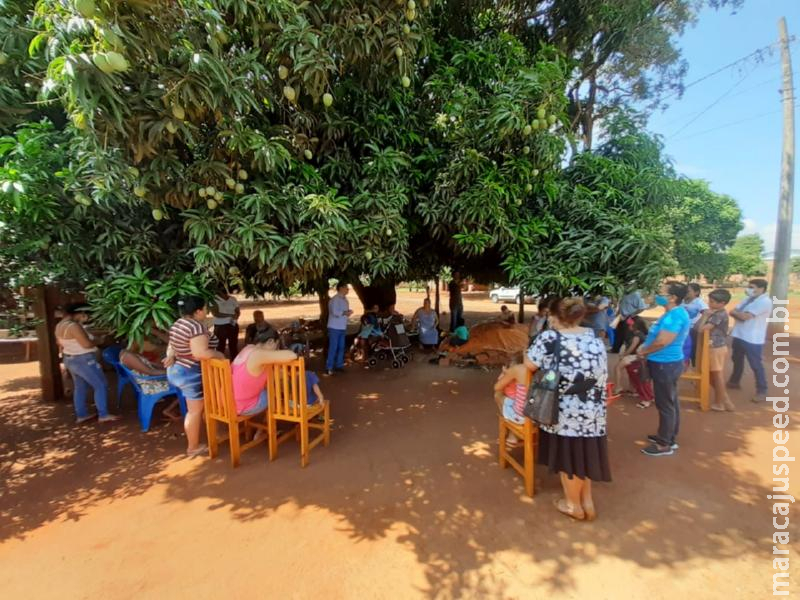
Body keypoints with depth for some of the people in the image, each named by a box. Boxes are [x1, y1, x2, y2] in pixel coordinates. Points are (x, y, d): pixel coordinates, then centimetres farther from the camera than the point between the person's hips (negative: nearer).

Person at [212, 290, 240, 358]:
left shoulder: (233, 299, 5)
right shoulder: (214, 300, -9)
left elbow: (237, 311, 8)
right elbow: (216, 314, -18)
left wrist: (236, 316, -15)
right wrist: (230, 315, -24)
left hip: (233, 325, 4)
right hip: (220, 326, -4)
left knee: (234, 346, 10)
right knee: (220, 347, -1)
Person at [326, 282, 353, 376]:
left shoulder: (345, 299, 14)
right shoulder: (335, 299, -15)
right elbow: (335, 312, -24)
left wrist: (348, 312, 0)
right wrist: (345, 313, -17)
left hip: (342, 327, 8)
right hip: (334, 328, -8)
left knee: (341, 347, 12)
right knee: (333, 348, -6)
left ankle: (339, 365, 22)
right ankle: (329, 367, 1)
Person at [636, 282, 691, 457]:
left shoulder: (675, 315, -23)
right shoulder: (674, 313, 10)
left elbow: (662, 341, -29)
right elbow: (659, 337, 19)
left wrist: (643, 352, -13)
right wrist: (645, 347, 5)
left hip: (666, 364, -11)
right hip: (667, 363, 11)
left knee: (665, 405, 0)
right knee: (671, 402, 19)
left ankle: (664, 445, 12)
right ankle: (670, 438, 33)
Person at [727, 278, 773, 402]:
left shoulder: (765, 302, -16)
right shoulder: (748, 299, 12)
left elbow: (745, 316, -23)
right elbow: (733, 312, 7)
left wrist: (736, 313, -3)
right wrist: (740, 315, -14)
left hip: (752, 339, -9)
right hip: (739, 335, 9)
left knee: (756, 365, -2)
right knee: (737, 360, 22)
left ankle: (762, 391, 8)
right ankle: (734, 382, 38)